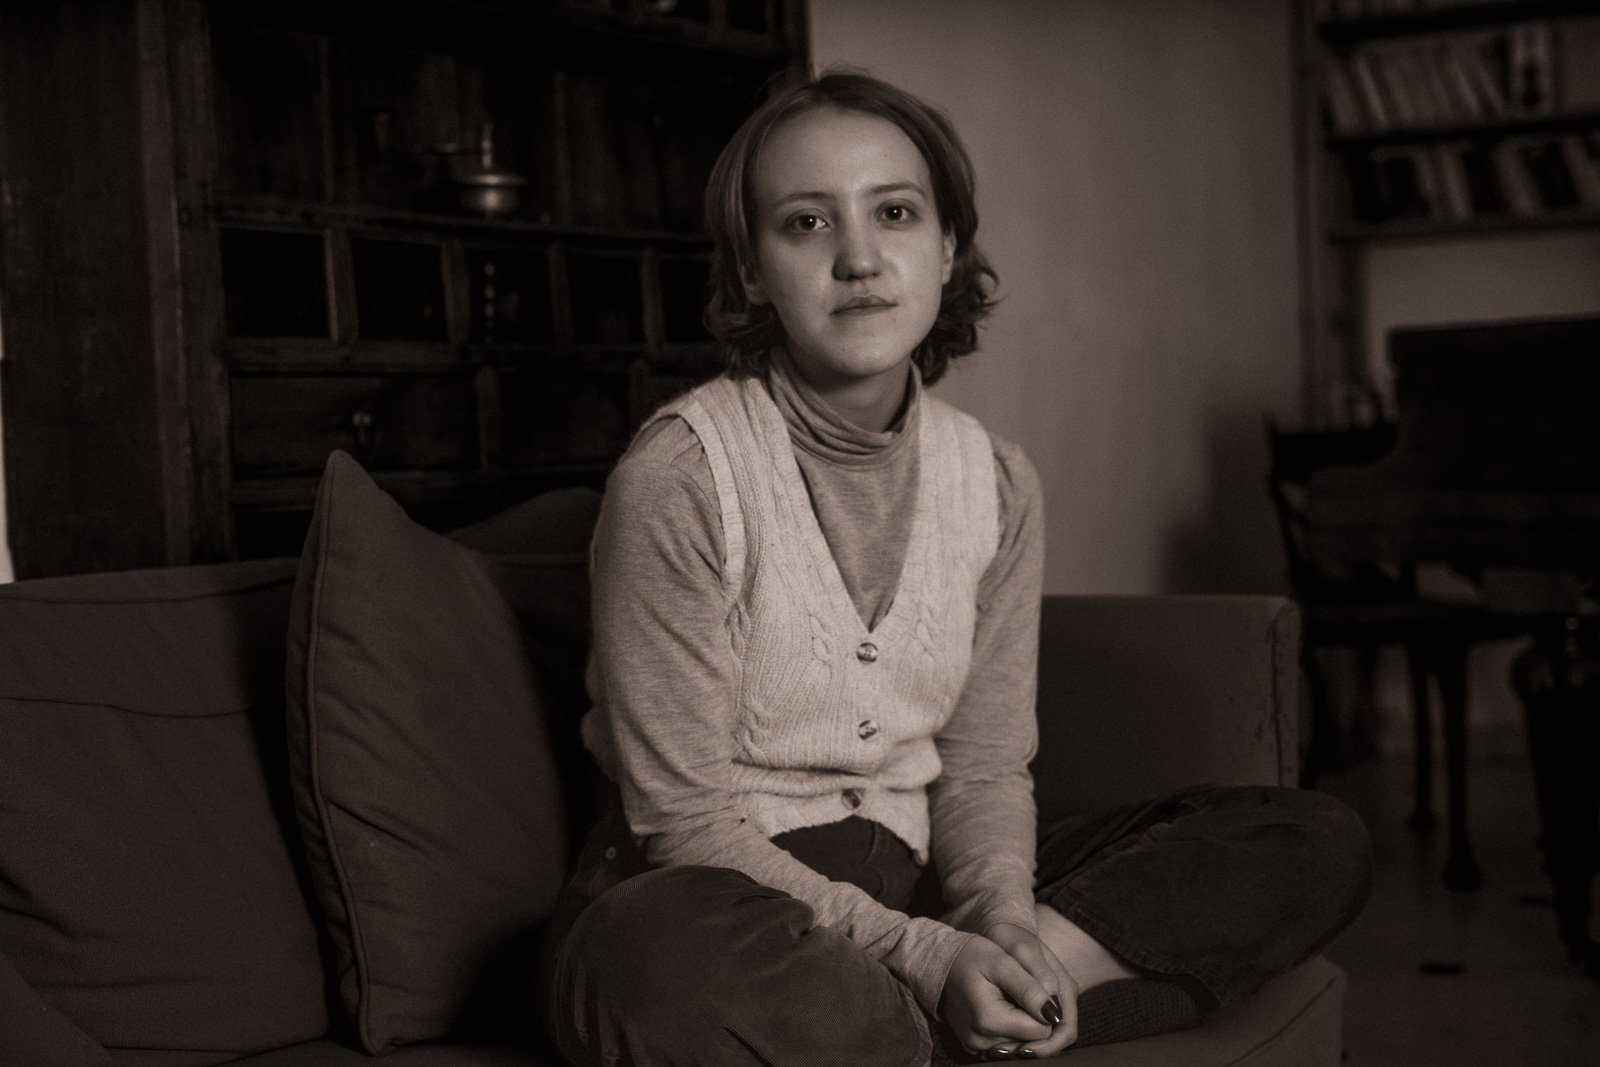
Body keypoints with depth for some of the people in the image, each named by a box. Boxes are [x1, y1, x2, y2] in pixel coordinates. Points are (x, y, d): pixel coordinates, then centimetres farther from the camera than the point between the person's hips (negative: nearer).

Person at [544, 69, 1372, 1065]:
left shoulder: (999, 485, 3)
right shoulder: (677, 475, -14)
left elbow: (983, 767, 6)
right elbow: (687, 818, -14)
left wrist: (1001, 919, -17)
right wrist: (927, 958, -23)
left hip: (918, 879, 6)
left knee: (1321, 841, -7)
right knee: (650, 961, -44)